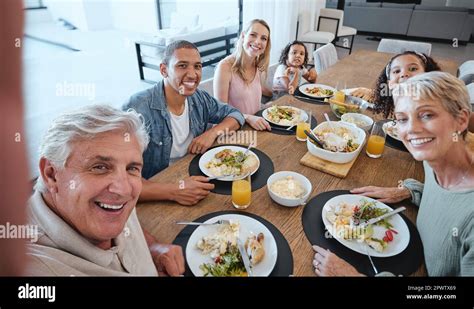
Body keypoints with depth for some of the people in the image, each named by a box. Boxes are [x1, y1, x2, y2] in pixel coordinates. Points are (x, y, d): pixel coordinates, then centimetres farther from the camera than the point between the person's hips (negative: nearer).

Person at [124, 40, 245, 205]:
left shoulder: (199, 98, -1)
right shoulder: (137, 109, -21)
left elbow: (235, 114, 12)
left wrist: (213, 132, -8)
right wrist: (173, 191, -36)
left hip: (195, 179, 6)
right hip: (157, 198, -6)